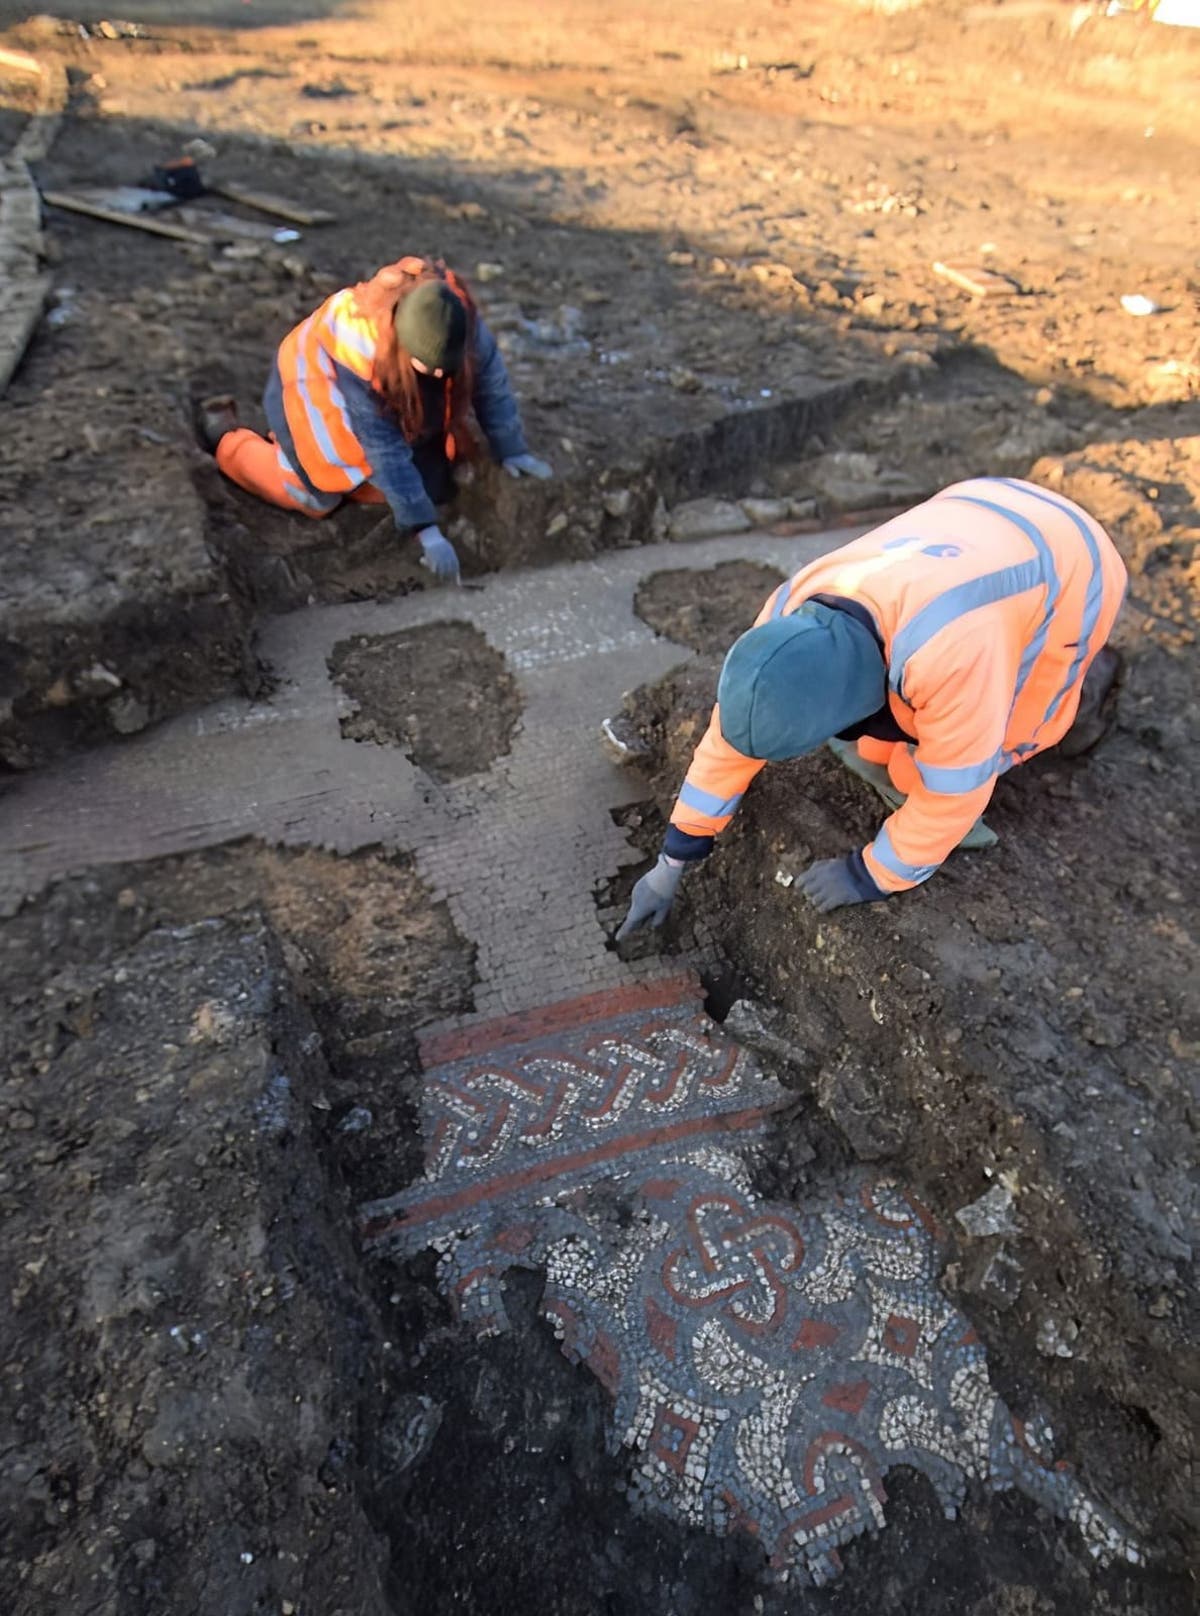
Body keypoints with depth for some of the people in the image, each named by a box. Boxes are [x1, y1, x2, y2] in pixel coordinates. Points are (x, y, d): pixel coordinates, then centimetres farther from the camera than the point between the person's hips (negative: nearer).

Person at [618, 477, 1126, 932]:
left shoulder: (950, 653, -46)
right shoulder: (792, 612, -25)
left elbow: (950, 794, -30)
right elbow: (731, 736, -16)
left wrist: (868, 876, -17)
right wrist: (669, 865, -11)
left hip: (1069, 565, -4)